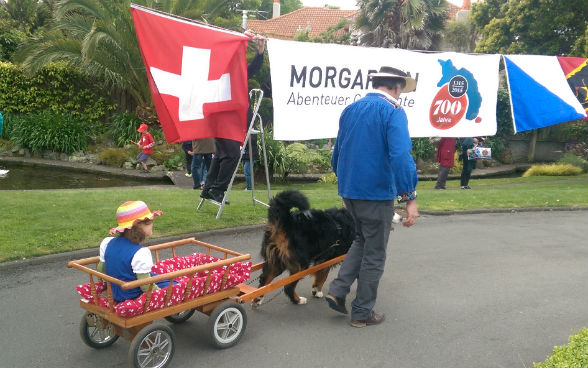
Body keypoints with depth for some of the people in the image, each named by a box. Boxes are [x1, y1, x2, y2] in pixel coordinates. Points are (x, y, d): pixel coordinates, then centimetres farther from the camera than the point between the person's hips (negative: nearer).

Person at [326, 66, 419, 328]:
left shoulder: (350, 109, 10)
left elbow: (337, 152, 18)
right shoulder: (393, 112, -12)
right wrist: (410, 198, -24)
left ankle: (338, 290, 14)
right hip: (378, 192, -7)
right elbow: (401, 156, -24)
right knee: (374, 253, 8)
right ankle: (362, 312, 18)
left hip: (349, 190, 7)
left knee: (361, 240, 25)